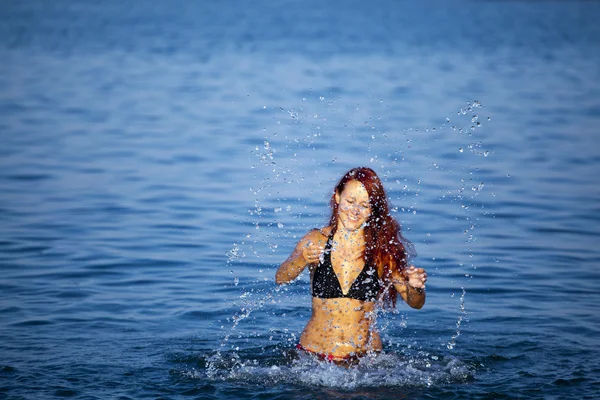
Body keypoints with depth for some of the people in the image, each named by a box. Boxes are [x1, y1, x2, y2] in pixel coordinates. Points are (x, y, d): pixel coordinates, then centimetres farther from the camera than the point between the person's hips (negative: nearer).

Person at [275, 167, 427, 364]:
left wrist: (415, 287, -18)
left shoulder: (382, 250, 2)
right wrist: (302, 259, -34)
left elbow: (416, 303, 5)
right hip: (313, 353, 0)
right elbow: (281, 278, -13)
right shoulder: (316, 241, 1)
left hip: (364, 357, 0)